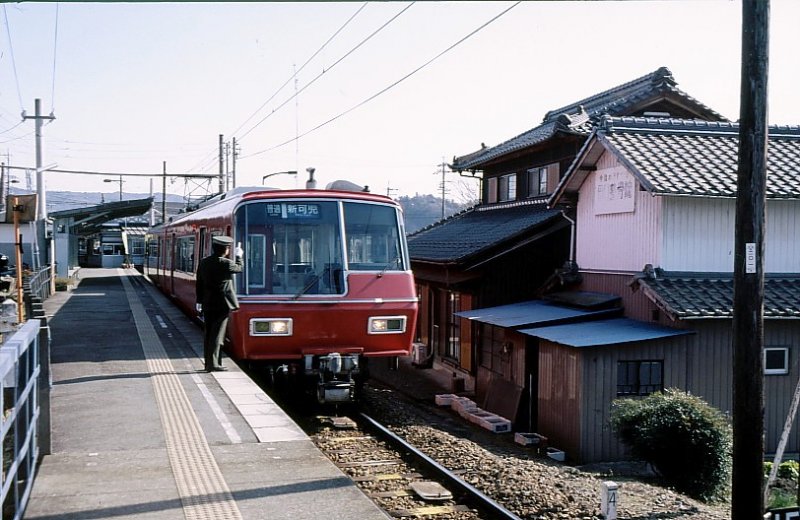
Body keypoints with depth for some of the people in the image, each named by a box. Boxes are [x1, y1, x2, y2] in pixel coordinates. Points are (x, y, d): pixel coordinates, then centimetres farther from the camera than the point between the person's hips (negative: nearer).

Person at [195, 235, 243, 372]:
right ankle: (213, 364, -5)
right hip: (222, 304, -6)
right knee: (217, 335, -3)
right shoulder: (226, 263, -14)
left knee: (208, 334, 12)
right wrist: (239, 256, 23)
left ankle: (208, 363, 18)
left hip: (207, 304, 6)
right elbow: (239, 268, 5)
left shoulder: (203, 262, 5)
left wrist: (199, 301, 17)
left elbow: (199, 284, 9)